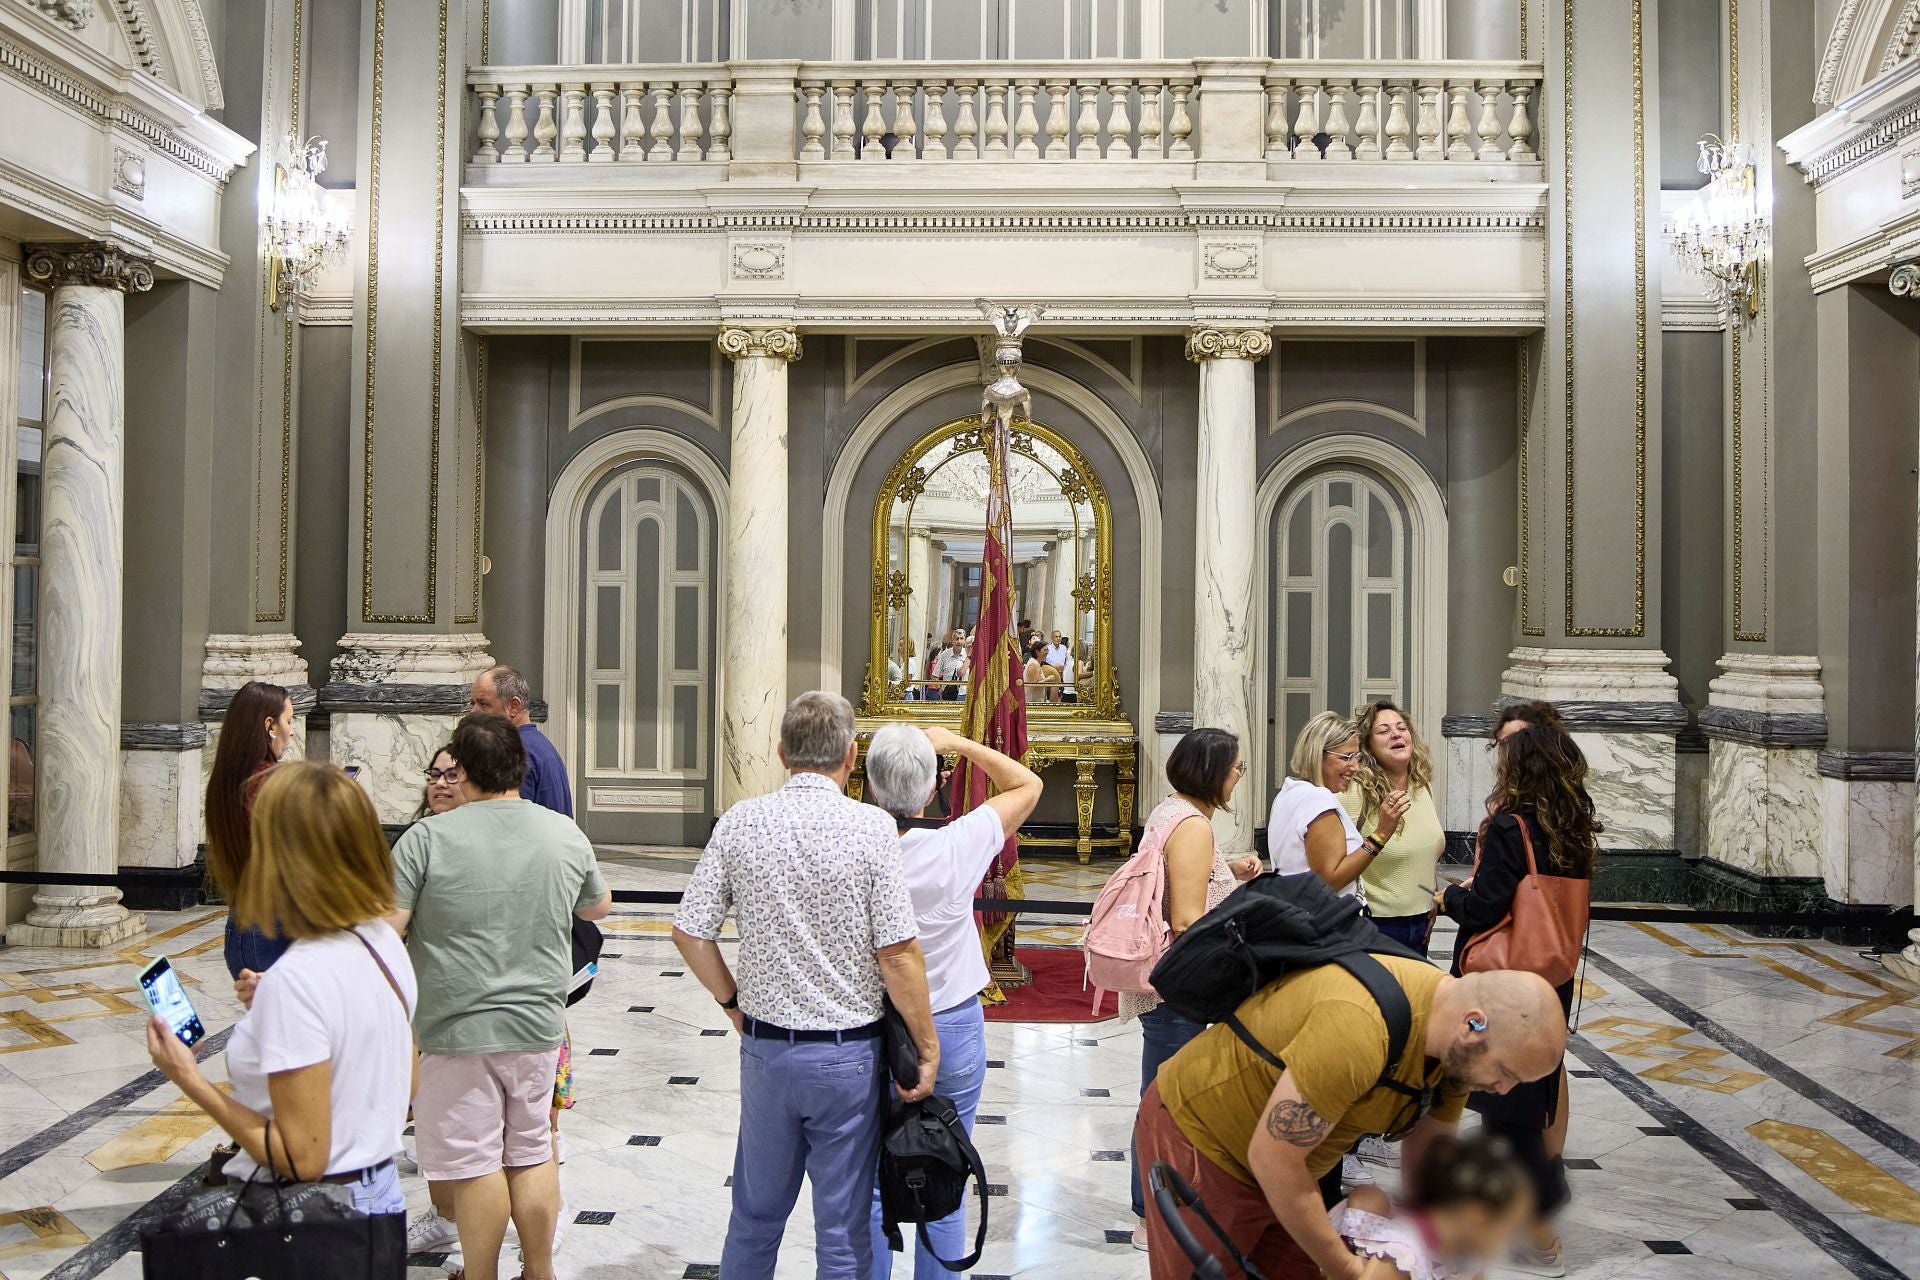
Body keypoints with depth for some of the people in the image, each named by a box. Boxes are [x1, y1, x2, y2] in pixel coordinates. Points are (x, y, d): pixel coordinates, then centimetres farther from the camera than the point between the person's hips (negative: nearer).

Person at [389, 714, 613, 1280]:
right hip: (537, 1026, 4)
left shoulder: (428, 838, -11)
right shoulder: (567, 834, 3)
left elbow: (385, 927, -14)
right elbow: (599, 906, 19)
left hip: (458, 1028, -4)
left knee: (475, 1166, 6)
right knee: (531, 1155, 16)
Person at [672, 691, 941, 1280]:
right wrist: (928, 1046, -4)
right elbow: (898, 951, -15)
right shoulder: (871, 827, -13)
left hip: (764, 1048, 3)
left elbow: (689, 932, -2)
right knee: (844, 1230, 11)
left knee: (756, 1215, 20)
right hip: (848, 1056, -3)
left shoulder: (740, 822, -4)